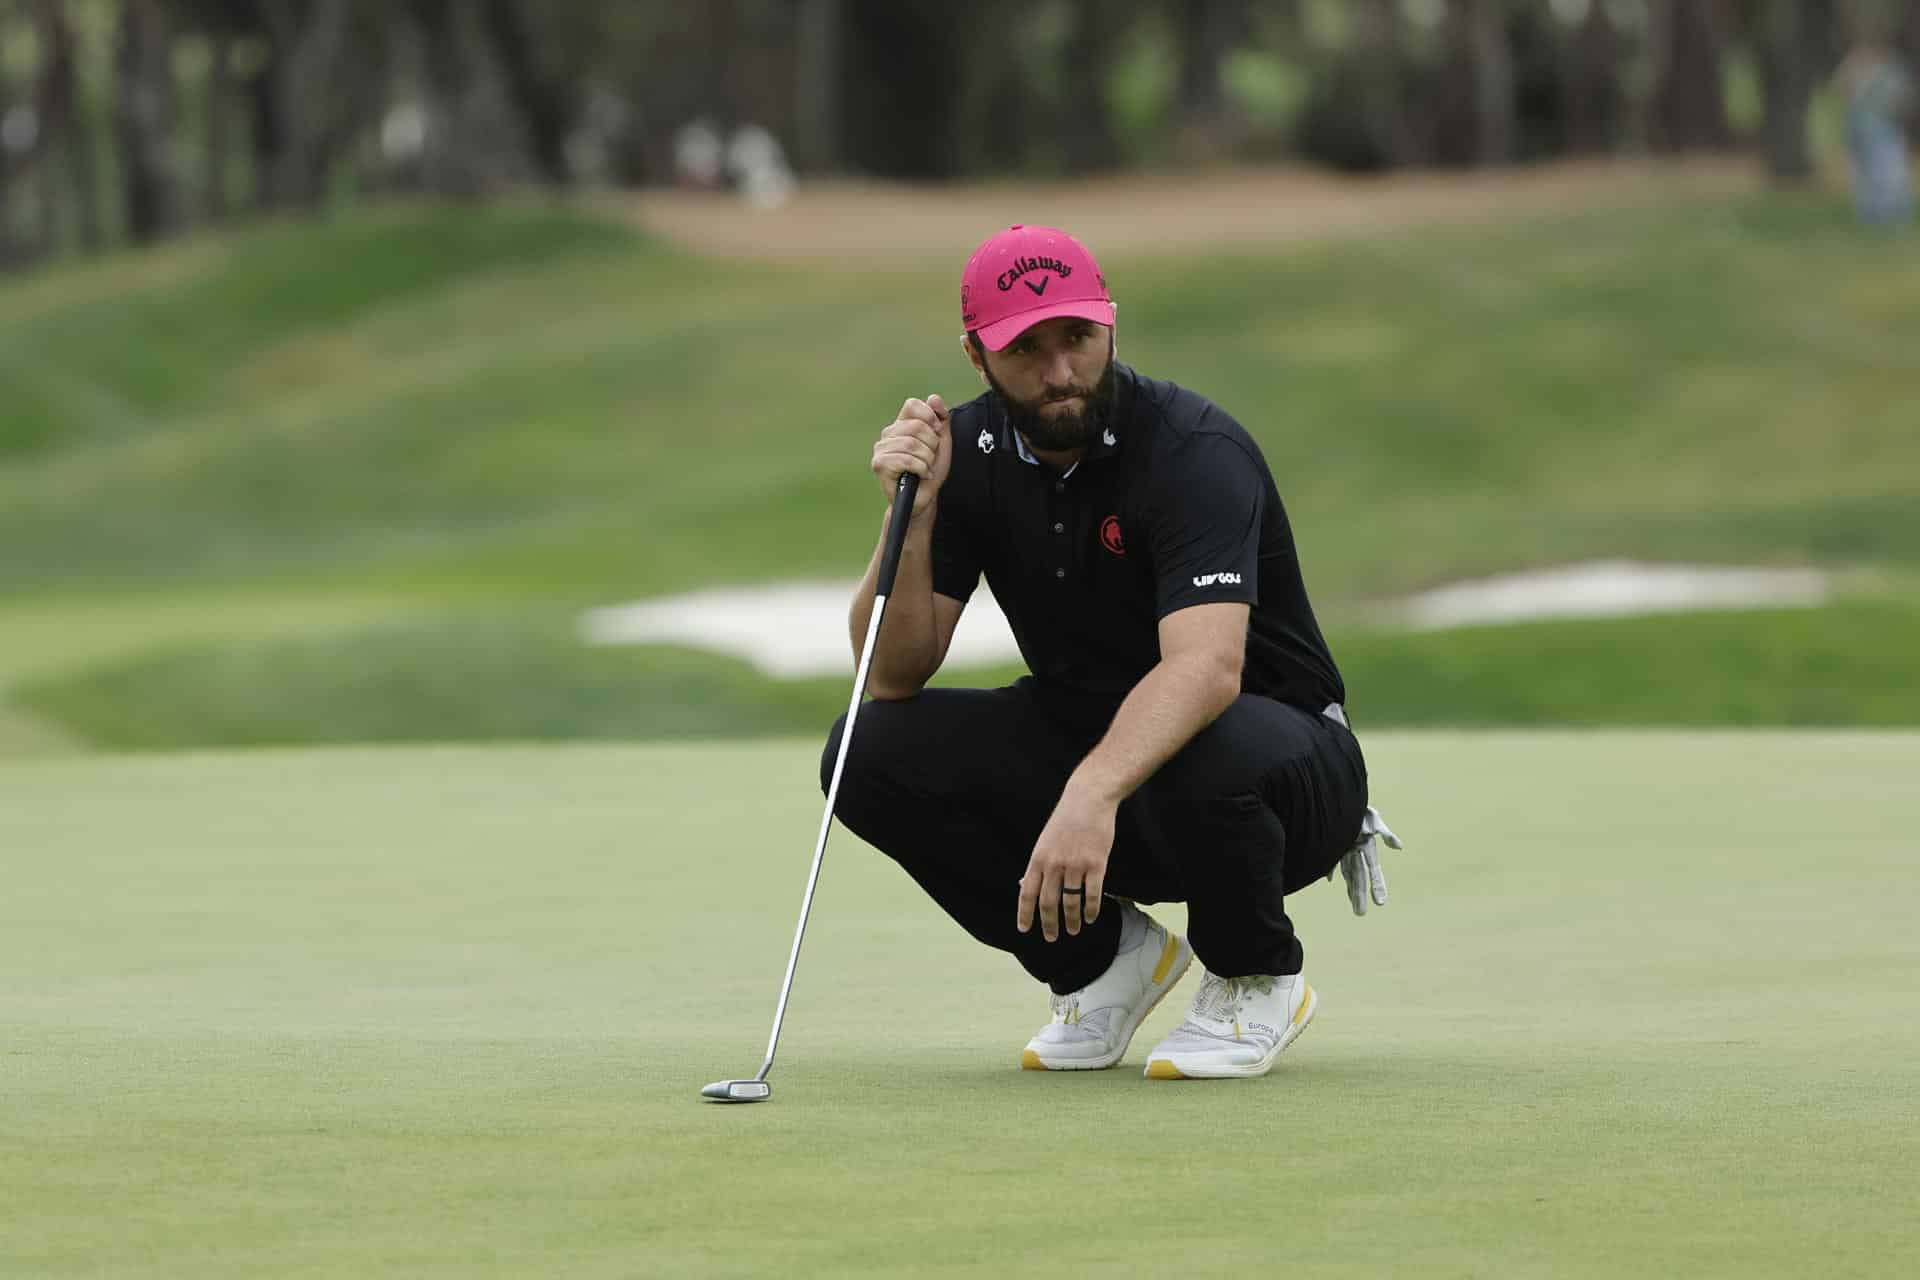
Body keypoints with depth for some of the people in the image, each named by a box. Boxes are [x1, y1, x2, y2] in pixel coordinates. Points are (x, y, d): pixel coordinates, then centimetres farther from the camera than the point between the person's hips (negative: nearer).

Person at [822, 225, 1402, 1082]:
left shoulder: (1194, 450, -24)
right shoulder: (971, 454, -5)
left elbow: (1207, 665, -40)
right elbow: (893, 677, -8)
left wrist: (1093, 793, -56)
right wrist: (913, 513, -23)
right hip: (1083, 742, 5)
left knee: (1213, 758, -41)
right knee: (871, 754, -16)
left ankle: (1259, 978, -7)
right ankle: (1104, 957, 4)